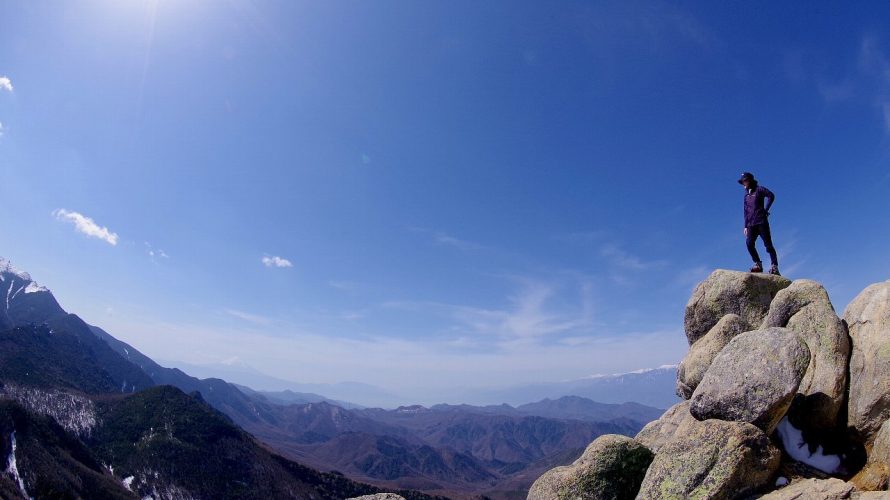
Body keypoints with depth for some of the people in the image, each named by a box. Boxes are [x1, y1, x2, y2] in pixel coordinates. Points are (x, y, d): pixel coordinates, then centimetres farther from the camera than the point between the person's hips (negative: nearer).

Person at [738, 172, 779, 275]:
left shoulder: (759, 189, 1)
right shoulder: (746, 194, 20)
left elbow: (771, 196, -16)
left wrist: (765, 209, -13)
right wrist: (746, 226, 16)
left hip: (761, 222, -6)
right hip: (751, 224, 6)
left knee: (768, 244, -5)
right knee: (749, 243, -11)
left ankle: (774, 267, -3)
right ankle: (758, 264, -3)